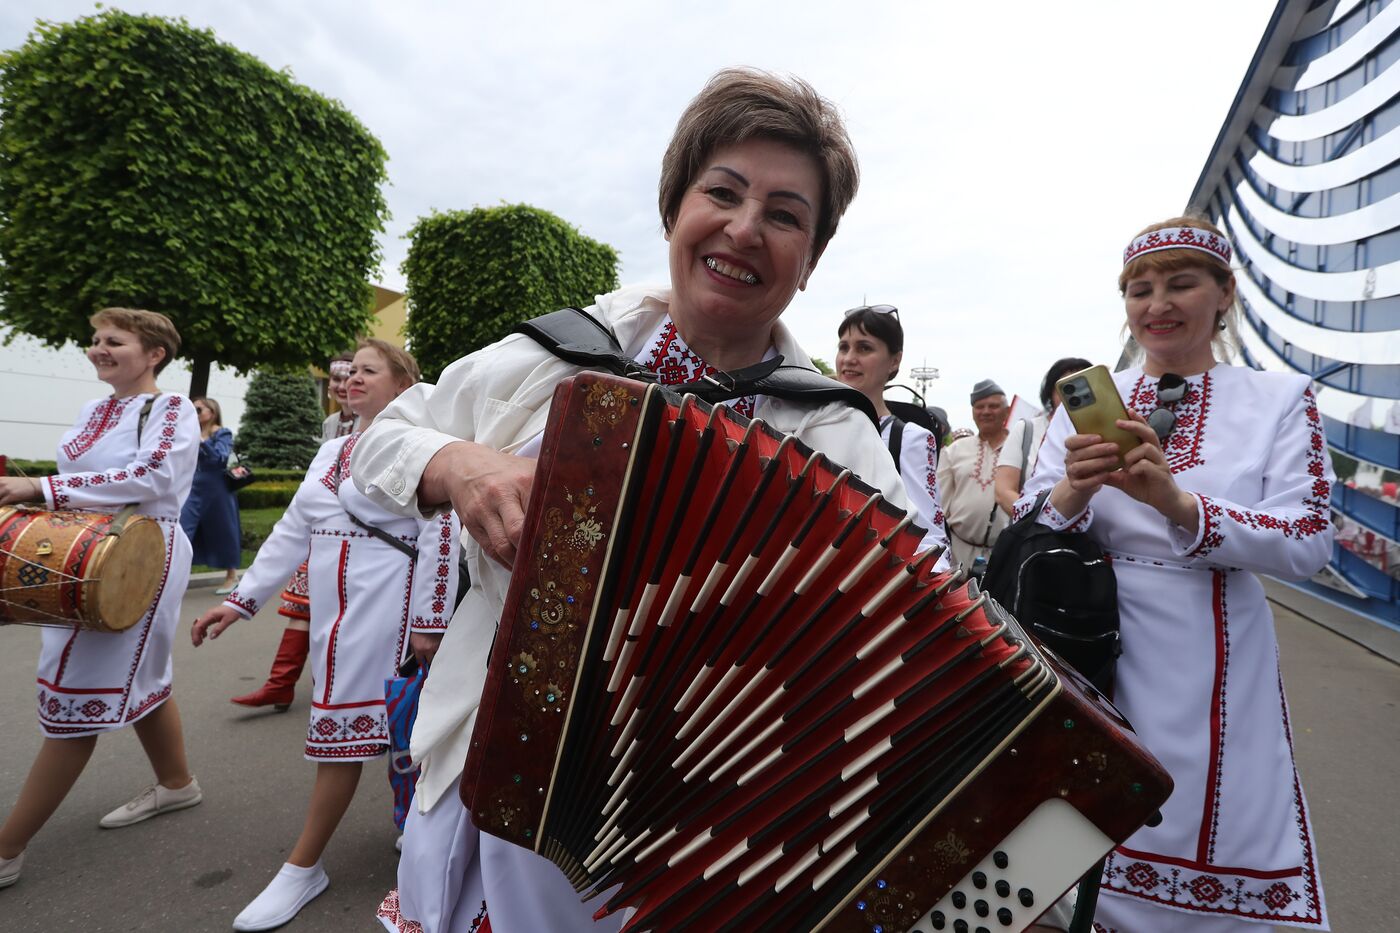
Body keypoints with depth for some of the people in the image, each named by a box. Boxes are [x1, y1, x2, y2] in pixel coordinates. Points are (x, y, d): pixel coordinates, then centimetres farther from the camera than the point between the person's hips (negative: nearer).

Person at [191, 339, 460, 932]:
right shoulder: (331, 451, 14)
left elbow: (442, 538, -13)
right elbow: (293, 531, 16)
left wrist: (430, 622, -14)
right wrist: (240, 600, 11)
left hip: (387, 609, -7)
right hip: (333, 608, 7)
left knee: (346, 725, -1)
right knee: (347, 725, 14)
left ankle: (302, 869, 14)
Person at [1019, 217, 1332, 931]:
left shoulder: (1281, 399, 0)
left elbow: (1308, 544, -11)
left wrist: (1177, 503, -28)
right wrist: (1072, 492, -24)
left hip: (1214, 667, 0)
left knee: (1214, 846, 12)